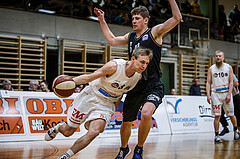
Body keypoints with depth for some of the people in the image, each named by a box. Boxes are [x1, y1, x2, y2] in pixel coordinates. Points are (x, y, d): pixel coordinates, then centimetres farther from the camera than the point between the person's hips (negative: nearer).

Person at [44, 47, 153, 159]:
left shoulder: (139, 77, -10)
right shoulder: (114, 66, -26)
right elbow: (90, 77, -18)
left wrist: (114, 108, 12)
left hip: (106, 105, 3)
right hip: (90, 97, -3)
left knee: (93, 132, -25)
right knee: (68, 132, 9)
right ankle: (58, 127, 48)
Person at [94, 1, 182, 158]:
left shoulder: (155, 32, -3)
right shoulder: (130, 37, 14)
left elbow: (177, 18, -13)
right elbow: (112, 40, 26)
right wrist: (102, 21, 24)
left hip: (153, 86, -6)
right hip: (135, 86, 6)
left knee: (146, 114, -32)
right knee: (126, 122, 13)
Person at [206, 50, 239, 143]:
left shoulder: (228, 67, 3)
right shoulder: (211, 69, 5)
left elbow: (231, 82, 0)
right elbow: (208, 82, 2)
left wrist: (229, 94, -11)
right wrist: (208, 95, -10)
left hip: (226, 93, 0)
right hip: (215, 94, 0)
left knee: (231, 115, 8)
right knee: (217, 116, -6)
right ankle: (216, 135, 0)